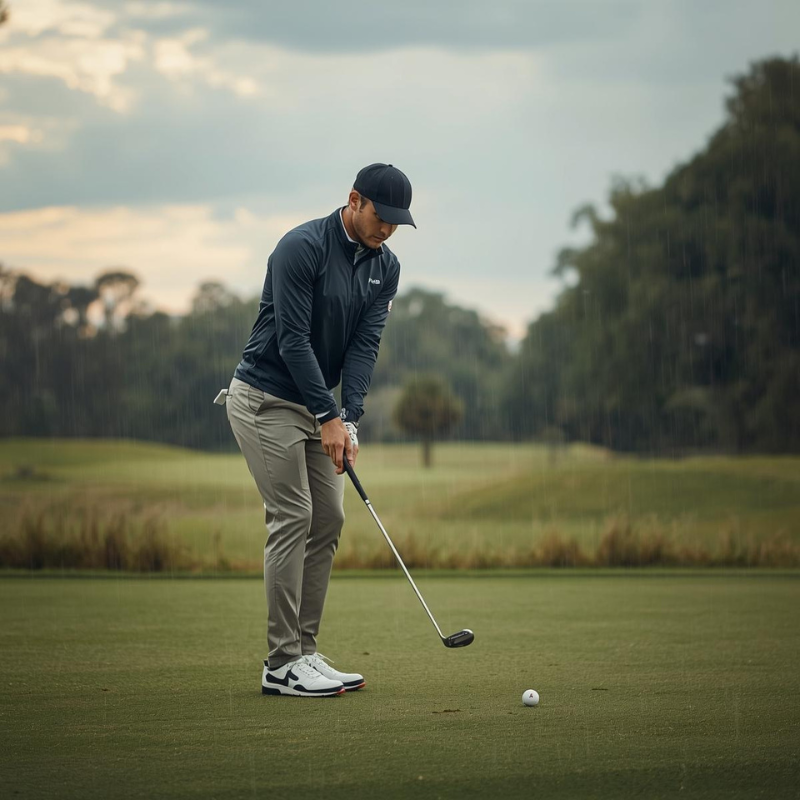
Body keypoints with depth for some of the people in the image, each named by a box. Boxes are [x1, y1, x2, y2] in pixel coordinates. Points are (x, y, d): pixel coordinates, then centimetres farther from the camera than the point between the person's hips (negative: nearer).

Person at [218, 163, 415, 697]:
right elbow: (293, 340, -22)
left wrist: (350, 419, -16)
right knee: (293, 517, -12)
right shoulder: (302, 248, -20)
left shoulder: (385, 268, 3)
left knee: (328, 520, 3)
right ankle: (282, 664, -9)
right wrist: (329, 417, -24)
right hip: (265, 397, -8)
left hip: (317, 404, 8)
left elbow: (365, 346, -3)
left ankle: (305, 652, 9)